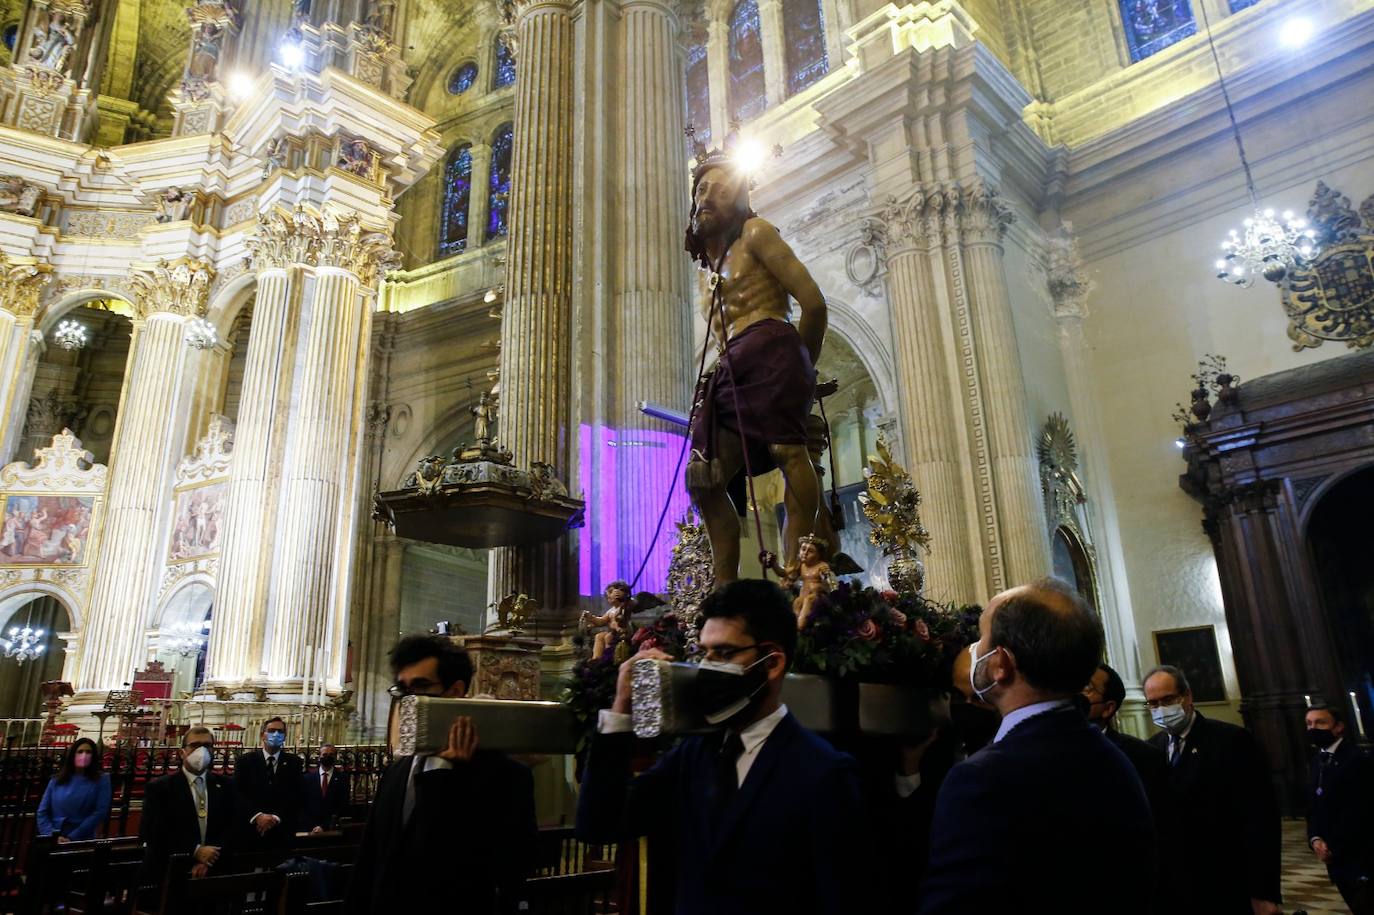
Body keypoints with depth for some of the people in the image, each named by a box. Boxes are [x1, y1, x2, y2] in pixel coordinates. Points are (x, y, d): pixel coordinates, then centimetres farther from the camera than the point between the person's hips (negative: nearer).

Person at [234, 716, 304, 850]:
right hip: (250, 830, 0)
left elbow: (296, 795, -2)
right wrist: (257, 815, -17)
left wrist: (276, 817, -16)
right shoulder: (245, 761, 5)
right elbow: (238, 793, -4)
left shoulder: (294, 763, 4)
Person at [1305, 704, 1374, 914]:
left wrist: (1333, 847, -15)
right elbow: (1314, 804, 13)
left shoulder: (1357, 759, -14)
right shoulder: (1318, 758, 12)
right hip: (1333, 855, 7)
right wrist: (1315, 839, -4)